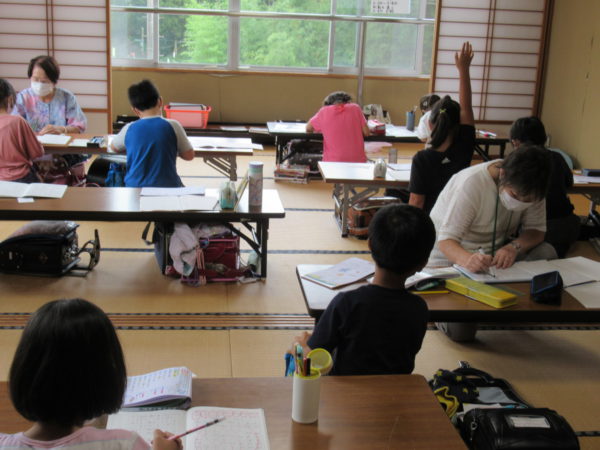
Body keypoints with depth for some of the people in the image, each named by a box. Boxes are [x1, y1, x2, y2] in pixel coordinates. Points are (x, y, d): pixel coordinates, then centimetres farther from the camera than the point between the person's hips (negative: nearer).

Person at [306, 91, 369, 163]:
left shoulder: (324, 112, 3)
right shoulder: (356, 108, 4)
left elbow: (308, 129, 16)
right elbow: (366, 132, 5)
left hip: (333, 162, -1)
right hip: (357, 160, 1)